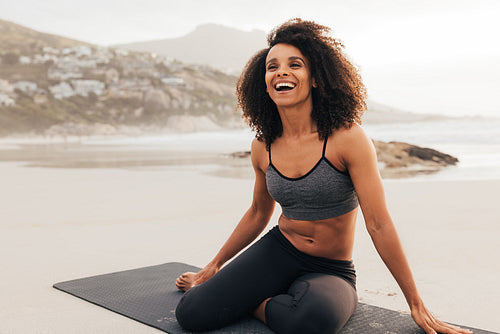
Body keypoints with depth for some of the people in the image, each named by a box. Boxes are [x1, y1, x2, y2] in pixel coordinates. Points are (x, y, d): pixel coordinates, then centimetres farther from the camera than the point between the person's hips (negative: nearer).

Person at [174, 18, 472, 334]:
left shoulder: (347, 137, -16)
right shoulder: (263, 147, -1)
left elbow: (379, 224, -15)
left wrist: (417, 305, -10)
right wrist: (213, 267, 22)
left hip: (331, 272, -2)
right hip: (277, 253, 3)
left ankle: (260, 304, -5)